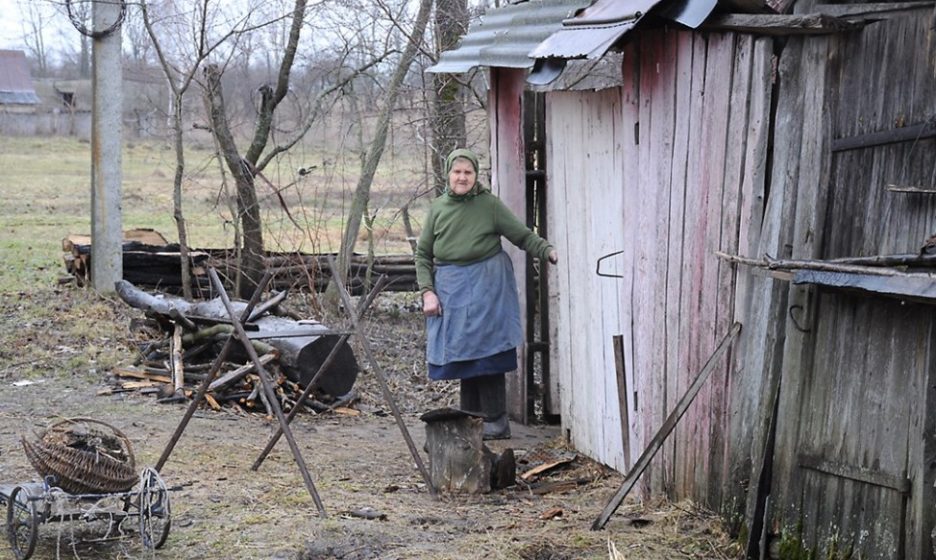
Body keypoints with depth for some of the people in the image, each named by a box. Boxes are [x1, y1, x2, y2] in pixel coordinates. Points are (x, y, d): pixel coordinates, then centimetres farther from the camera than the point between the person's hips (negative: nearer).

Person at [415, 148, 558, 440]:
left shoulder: (489, 204, -1)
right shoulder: (437, 208, 8)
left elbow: (522, 235, -2)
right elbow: (423, 254, 11)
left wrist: (548, 251, -19)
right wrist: (427, 291, 1)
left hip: (485, 284, -3)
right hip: (450, 288, 4)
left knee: (486, 351, -7)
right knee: (461, 354, 7)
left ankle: (496, 421, -1)